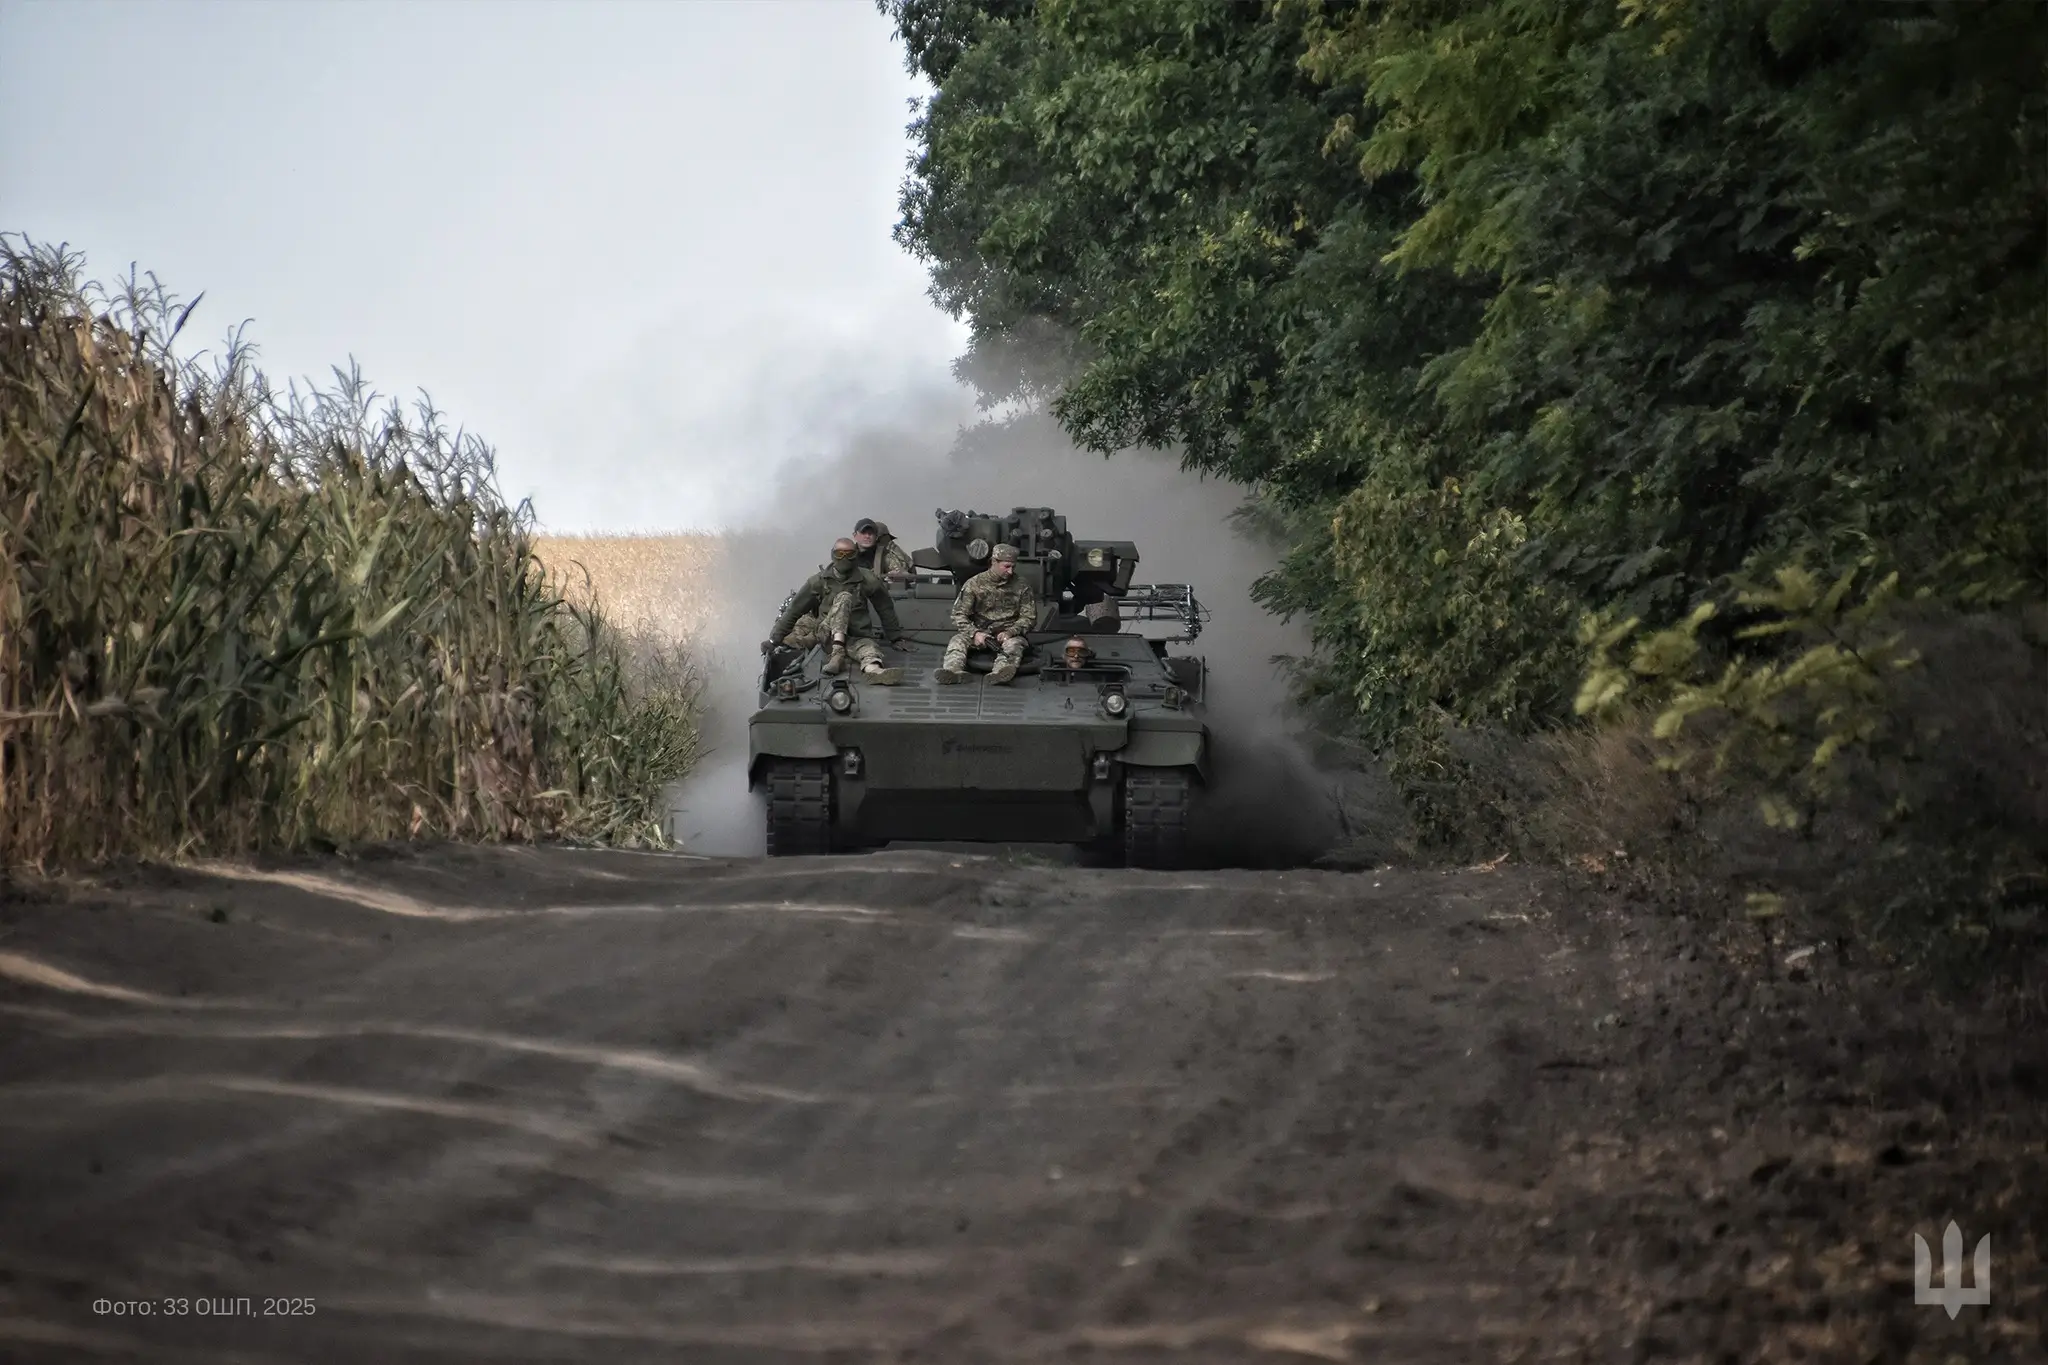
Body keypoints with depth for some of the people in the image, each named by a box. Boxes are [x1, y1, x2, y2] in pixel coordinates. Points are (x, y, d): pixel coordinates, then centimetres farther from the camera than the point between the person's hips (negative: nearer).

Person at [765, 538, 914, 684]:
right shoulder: (819, 581, 3)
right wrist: (774, 639, 4)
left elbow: (886, 611, 15)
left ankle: (874, 670, -74)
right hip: (827, 634, 0)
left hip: (858, 638, 0)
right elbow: (793, 610, 7)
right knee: (844, 598, -27)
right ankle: (838, 652, -43)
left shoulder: (867, 581, 3)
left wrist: (897, 638, 19)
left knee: (870, 650, -37)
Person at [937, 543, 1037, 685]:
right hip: (979, 631, 1)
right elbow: (959, 615, 0)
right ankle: (952, 670, -58)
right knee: (958, 640, -28)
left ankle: (1000, 672, -65)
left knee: (1014, 644, -35)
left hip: (1008, 634, -1)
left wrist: (1010, 632, -17)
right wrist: (974, 633, -19)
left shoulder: (1021, 587, 4)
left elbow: (1029, 617, 2)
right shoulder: (974, 584, 3)